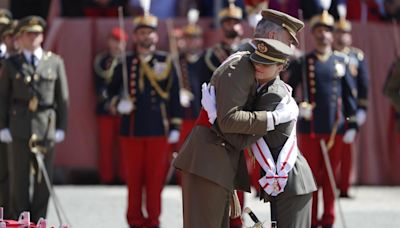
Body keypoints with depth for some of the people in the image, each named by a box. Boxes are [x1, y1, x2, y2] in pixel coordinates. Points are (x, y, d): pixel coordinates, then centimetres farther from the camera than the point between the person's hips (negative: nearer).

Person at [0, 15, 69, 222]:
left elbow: (62, 97, 8)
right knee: (19, 178, 0)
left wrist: (61, 127, 3)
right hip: (20, 129, 0)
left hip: (46, 128, 0)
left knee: (43, 179, 2)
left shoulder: (55, 62, 8)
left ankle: (38, 221, 9)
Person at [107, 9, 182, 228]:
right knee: (134, 177, 3)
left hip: (158, 129, -1)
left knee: (155, 177, 0)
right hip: (131, 128, 1)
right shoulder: (125, 62, 6)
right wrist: (118, 103, -9)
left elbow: (174, 96, 5)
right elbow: (112, 90, 12)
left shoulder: (166, 62, 5)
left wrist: (175, 126, 2)